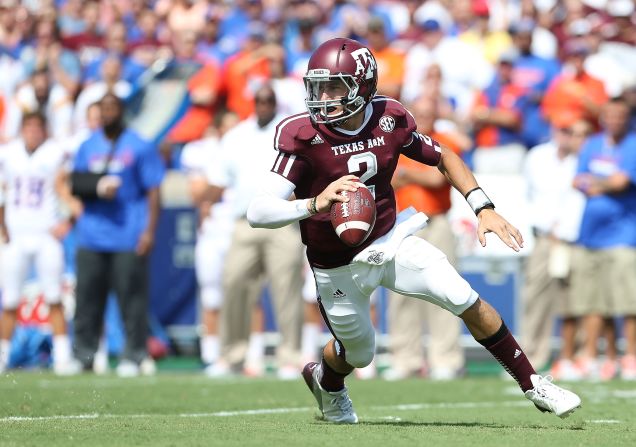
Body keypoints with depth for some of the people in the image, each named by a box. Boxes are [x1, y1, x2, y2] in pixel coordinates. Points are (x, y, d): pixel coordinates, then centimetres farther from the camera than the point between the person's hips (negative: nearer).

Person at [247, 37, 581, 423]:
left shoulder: (390, 119, -12)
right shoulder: (304, 137, -24)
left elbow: (444, 157, 7)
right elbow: (258, 212, -30)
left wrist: (484, 209, -4)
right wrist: (314, 204, -48)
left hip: (390, 242, 2)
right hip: (339, 268, -2)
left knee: (467, 301, -10)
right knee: (359, 353, 14)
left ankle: (533, 385, 6)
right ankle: (325, 380, 52)